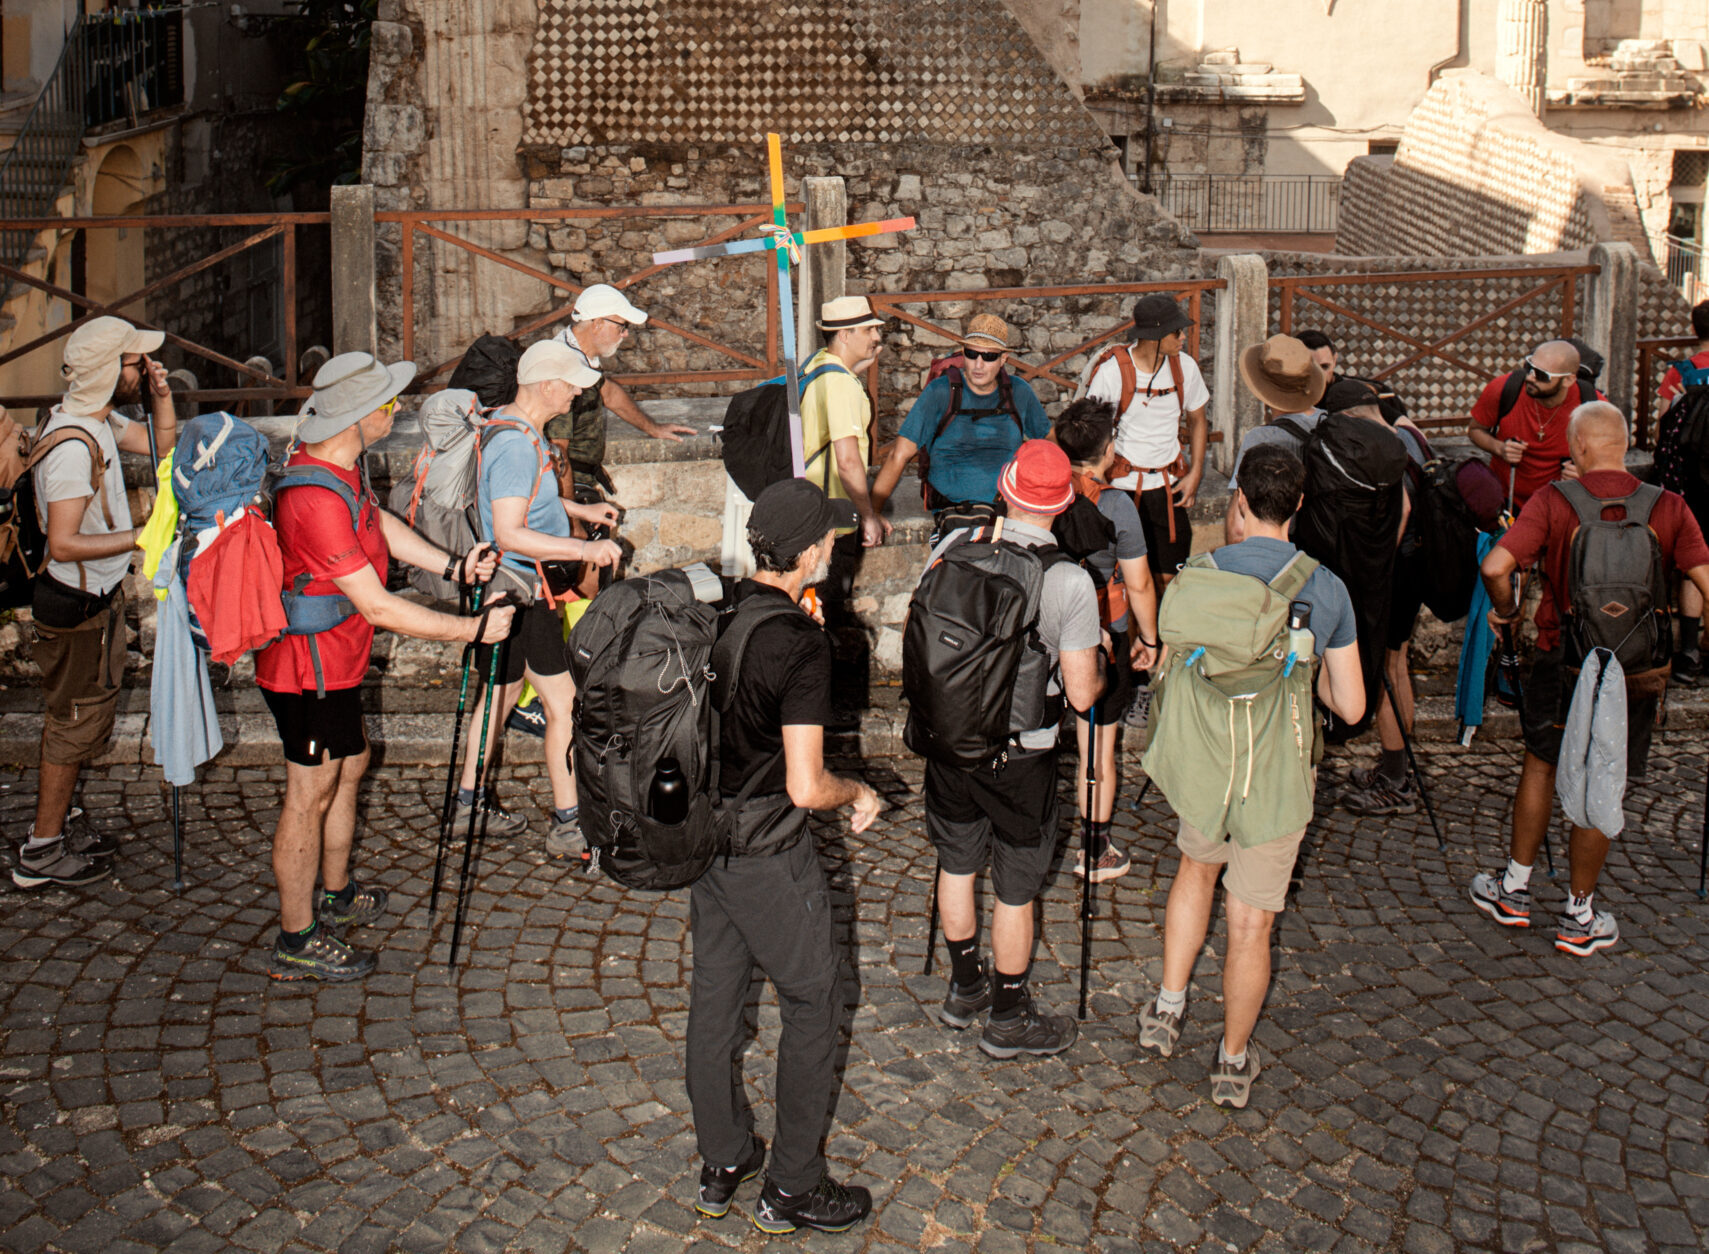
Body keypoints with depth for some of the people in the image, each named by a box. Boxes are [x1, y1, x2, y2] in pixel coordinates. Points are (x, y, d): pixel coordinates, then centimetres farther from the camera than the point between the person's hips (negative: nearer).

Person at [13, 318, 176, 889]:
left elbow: (161, 444, 17)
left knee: (73, 717, 21)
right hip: (78, 608, -10)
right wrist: (142, 536, -27)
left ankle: (60, 821, 36)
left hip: (95, 597, 10)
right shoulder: (74, 445, -28)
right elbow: (64, 544, -32)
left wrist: (161, 396, -2)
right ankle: (42, 851, 14)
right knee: (76, 721, 2)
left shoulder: (98, 420, 1)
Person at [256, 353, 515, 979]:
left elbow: (380, 523, 17)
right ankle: (296, 942, 14)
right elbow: (378, 607, -30)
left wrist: (452, 563, 6)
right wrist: (474, 628, -24)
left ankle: (336, 895, 41)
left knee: (350, 762, 23)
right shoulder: (318, 499, -32)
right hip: (310, 665, -10)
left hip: (332, 657, 10)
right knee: (311, 794, 1)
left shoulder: (336, 463, 0)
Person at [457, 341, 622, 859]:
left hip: (508, 587, 11)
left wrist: (577, 510, 23)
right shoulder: (516, 445, -25)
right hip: (520, 589, -11)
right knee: (564, 705, -4)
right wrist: (583, 549, -36)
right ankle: (568, 826, 1)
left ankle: (470, 799, 34)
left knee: (502, 690, 22)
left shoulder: (513, 427, 9)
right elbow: (509, 533, -32)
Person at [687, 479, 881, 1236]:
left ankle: (721, 1165, 32)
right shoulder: (799, 642, -23)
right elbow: (806, 788, -25)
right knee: (814, 1000, 8)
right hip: (766, 853, -8)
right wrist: (857, 793, -4)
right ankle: (791, 1187, 16)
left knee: (716, 992, 17)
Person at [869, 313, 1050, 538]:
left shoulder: (1019, 392, 8)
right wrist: (871, 513, -7)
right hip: (955, 508, -4)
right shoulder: (941, 392, -4)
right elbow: (899, 455, -4)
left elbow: (1048, 439, 27)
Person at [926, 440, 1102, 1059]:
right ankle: (1007, 1018, 28)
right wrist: (1100, 672, 7)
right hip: (1020, 753, -4)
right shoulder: (1070, 582, -18)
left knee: (957, 865, 23)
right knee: (1015, 890, 12)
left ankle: (964, 988, 40)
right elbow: (1081, 694, -15)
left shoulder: (953, 546, -8)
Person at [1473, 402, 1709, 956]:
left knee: (1540, 765, 19)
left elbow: (1496, 566, -21)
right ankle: (1579, 917, 19)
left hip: (1562, 656, -1)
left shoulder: (1553, 501, -11)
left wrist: (1506, 610, -1)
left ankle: (1513, 890, 28)